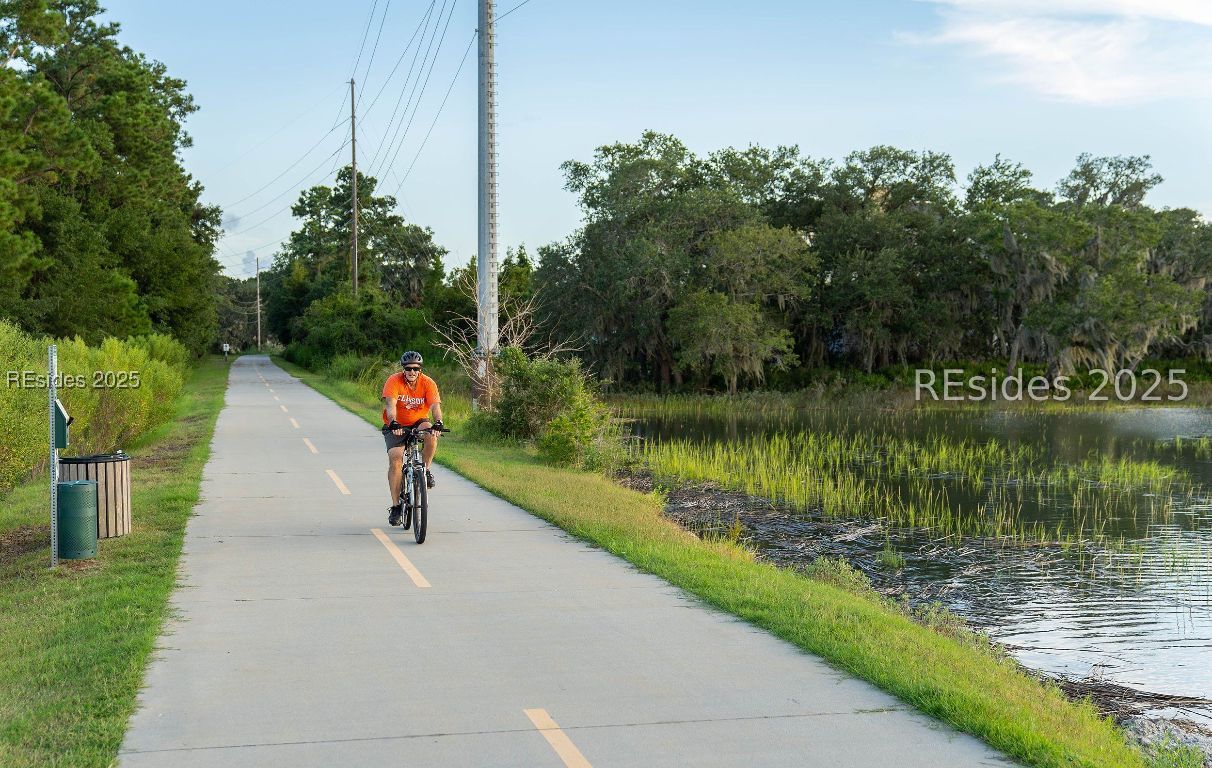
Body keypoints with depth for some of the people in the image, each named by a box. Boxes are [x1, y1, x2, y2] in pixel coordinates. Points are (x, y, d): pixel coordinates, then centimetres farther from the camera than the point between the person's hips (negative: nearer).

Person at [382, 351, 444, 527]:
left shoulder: (428, 383, -13)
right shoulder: (393, 381, -17)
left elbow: (435, 406, -25)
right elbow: (390, 404, -30)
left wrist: (438, 423, -45)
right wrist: (393, 423, -48)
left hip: (418, 423, 1)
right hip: (396, 426, -1)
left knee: (431, 434, -33)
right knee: (395, 459, -20)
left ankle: (426, 469, -8)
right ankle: (395, 506, -13)